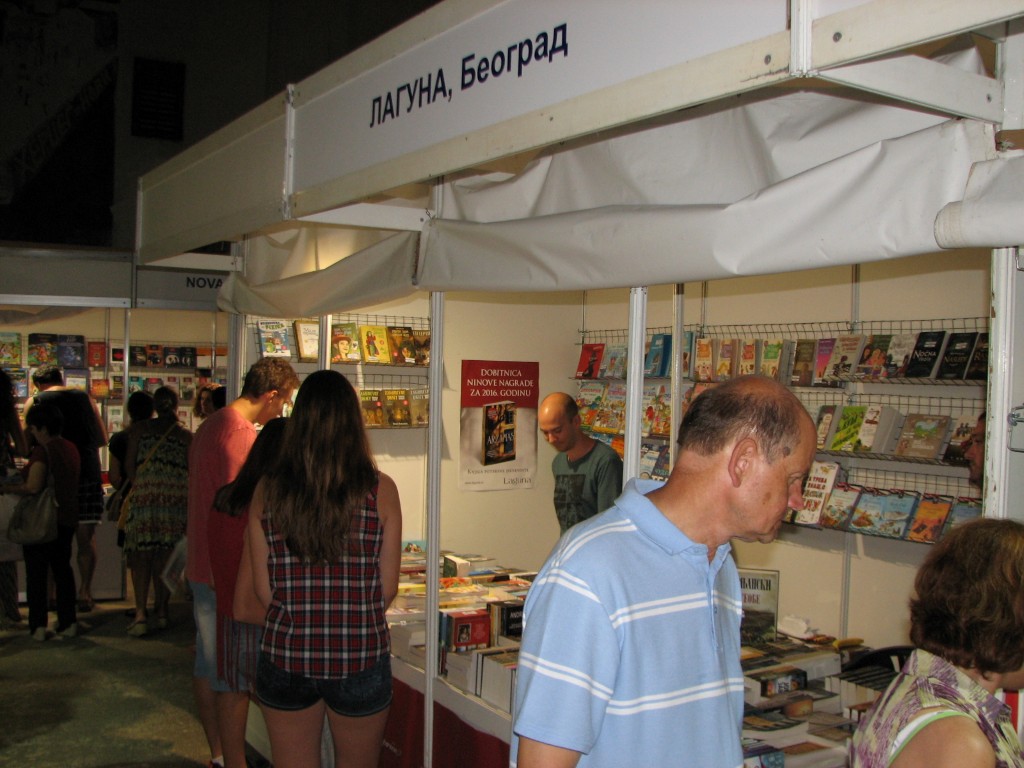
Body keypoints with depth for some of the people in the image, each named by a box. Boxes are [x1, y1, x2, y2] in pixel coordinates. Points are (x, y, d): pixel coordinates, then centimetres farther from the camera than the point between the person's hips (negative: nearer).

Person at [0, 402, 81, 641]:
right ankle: (68, 623, 14)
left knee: (36, 572, 3)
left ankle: (39, 625, 4)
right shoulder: (70, 448, 7)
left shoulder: (42, 451, -17)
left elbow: (33, 487, -23)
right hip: (67, 518, 7)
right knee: (62, 569, 13)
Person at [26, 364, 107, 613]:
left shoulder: (35, 401, 3)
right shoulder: (84, 398, 9)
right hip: (87, 473, 1)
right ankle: (85, 592, 6)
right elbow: (102, 439, 12)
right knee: (86, 538, 6)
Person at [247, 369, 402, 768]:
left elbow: (264, 590, -1)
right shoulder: (380, 490, -9)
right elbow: (388, 588, -3)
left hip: (284, 656, 1)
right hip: (361, 660, -1)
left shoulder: (268, 490, -6)